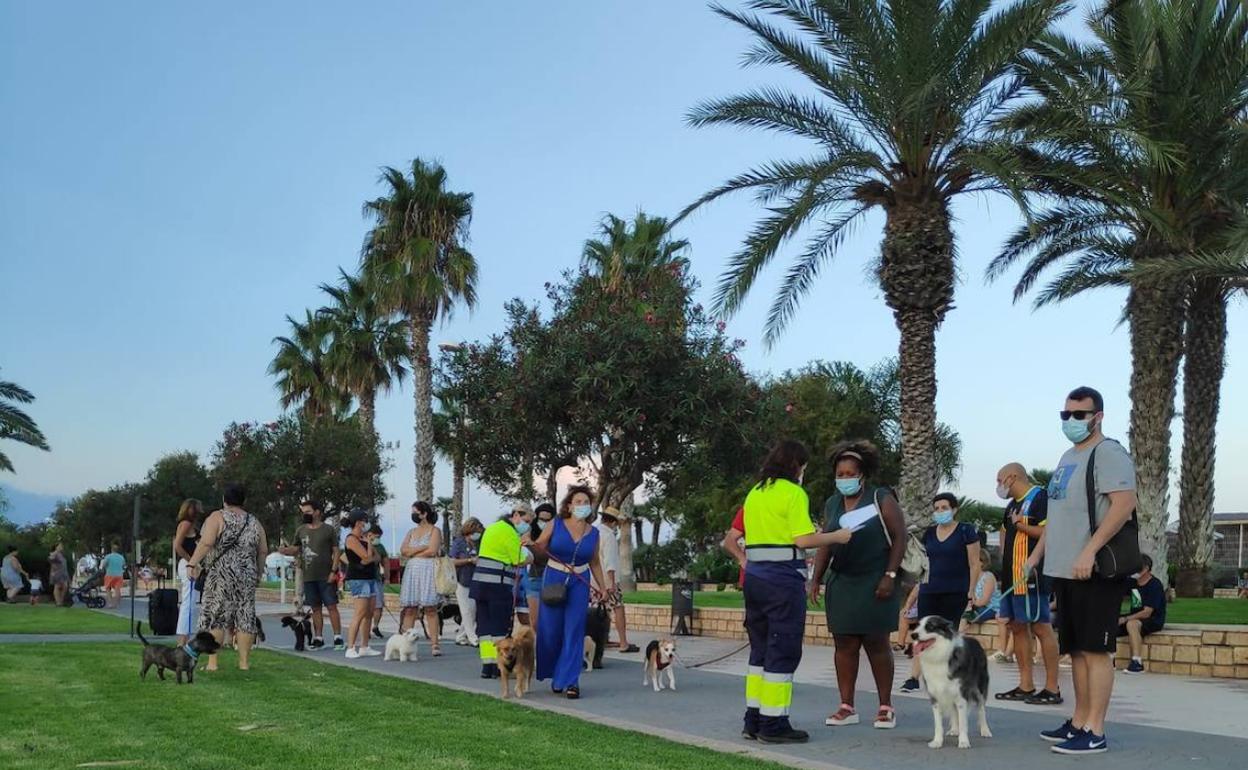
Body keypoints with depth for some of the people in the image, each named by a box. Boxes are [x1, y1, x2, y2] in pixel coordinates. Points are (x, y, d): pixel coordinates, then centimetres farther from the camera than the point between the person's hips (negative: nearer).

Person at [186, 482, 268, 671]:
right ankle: (244, 661, 7)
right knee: (245, 616, 6)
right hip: (247, 575, 4)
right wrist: (259, 573, 22)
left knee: (215, 615, 1)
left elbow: (206, 543, -16)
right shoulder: (254, 522, 11)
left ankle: (212, 662, -2)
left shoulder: (217, 517, -3)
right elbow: (263, 551, 12)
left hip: (221, 574, -4)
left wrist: (192, 563, -17)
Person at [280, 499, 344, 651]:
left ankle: (338, 638, -3)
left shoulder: (328, 530, -2)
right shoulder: (301, 530, 9)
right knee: (316, 608, 10)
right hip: (308, 577, 4)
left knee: (331, 606, -5)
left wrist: (333, 571, -10)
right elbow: (296, 549, 12)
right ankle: (318, 639, 16)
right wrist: (285, 550, -10)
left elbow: (336, 552, -2)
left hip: (326, 577, -4)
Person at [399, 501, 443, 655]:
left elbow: (432, 551, -10)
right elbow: (403, 551, 6)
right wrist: (422, 548, -6)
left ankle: (434, 644, -8)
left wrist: (412, 553, 0)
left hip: (428, 570, -5)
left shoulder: (434, 530, 3)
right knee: (409, 609, -1)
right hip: (411, 571, 5)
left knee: (430, 609, -7)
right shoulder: (411, 532, 20)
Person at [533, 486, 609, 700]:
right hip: (553, 579, -1)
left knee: (574, 632, -4)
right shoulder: (556, 525, -4)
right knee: (550, 630, 4)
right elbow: (541, 548, 3)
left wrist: (603, 587, 14)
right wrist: (531, 544, -19)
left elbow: (595, 563, 15)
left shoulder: (593, 533, 3)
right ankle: (555, 674, 27)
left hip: (579, 583, 1)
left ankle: (570, 681, 0)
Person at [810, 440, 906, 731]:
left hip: (874, 584, -4)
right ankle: (847, 707, 9)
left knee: (876, 643, 0)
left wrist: (890, 576, -14)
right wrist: (816, 579, 8)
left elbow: (899, 538, -7)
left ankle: (886, 707, 10)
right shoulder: (832, 504, 11)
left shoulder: (882, 499, -4)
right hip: (841, 583, 5)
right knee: (844, 644, 3)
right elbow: (824, 544, 15)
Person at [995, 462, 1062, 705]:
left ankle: (1052, 688, -2)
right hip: (1012, 576, 10)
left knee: (1041, 628, -7)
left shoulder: (1040, 498, -10)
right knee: (1017, 627, 10)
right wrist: (1005, 561, 18)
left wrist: (1020, 525, -13)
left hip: (1031, 576, -10)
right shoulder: (1012, 505, 19)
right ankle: (1025, 686, 16)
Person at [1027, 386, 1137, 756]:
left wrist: (1089, 551, -25)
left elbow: (1124, 503, -20)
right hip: (1064, 570, 9)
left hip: (1094, 570, -9)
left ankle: (1095, 733, -2)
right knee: (1077, 650, 13)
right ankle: (1079, 723, 20)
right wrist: (1037, 553, 21)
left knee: (1095, 650, -6)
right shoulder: (1067, 458, 20)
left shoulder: (1108, 452, -9)